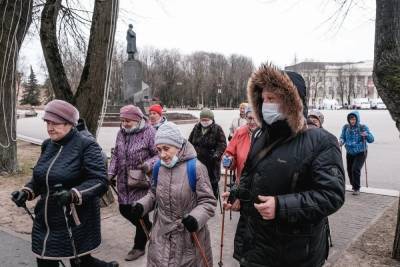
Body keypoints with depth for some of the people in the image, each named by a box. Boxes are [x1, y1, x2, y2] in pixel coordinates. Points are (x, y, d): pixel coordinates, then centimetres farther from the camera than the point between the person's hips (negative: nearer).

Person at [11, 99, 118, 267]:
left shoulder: (86, 145, -14)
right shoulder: (47, 145, 7)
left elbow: (100, 182, -21)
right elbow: (40, 177, 17)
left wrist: (73, 195, -35)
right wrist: (27, 192, -1)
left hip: (75, 224, -6)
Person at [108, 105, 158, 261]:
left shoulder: (149, 132, -13)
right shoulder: (121, 133, 7)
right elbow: (116, 155, 14)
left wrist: (149, 164, -29)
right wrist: (111, 173, 5)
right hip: (124, 182, 7)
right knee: (124, 210, 14)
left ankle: (139, 246, 22)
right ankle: (148, 229, 40)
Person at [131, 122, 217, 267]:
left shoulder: (195, 168, -16)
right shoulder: (158, 167, 1)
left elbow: (208, 201, -13)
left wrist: (196, 218, -30)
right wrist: (142, 205, -2)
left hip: (189, 237, -4)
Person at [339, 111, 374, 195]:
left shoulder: (363, 127, -11)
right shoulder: (346, 127, -5)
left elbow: (371, 140, -11)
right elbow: (342, 137, 2)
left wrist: (367, 135, -32)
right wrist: (341, 141, -22)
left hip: (361, 153, -3)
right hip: (349, 153, 4)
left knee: (355, 169, -16)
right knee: (350, 170, 10)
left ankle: (356, 188, -1)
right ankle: (353, 185, 36)